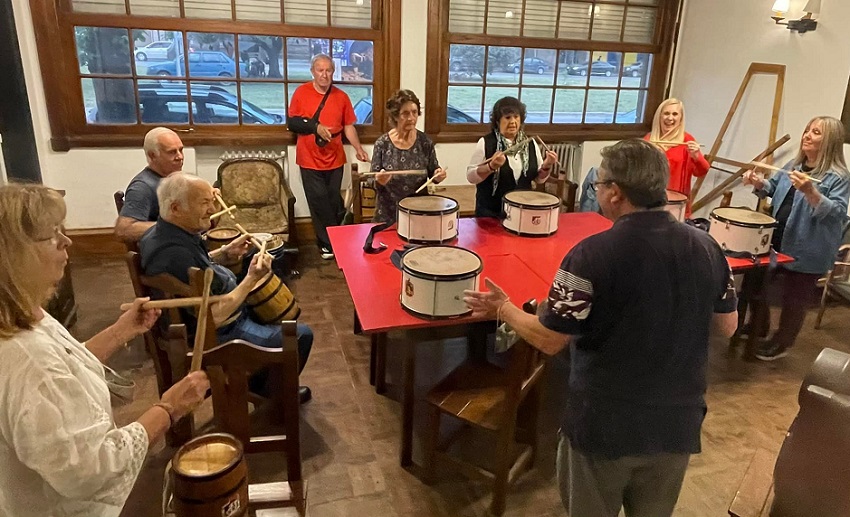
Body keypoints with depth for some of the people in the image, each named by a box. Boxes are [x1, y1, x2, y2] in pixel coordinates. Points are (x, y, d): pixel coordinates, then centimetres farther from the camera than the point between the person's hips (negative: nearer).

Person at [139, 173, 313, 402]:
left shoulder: (160, 231, -4)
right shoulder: (175, 255, -35)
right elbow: (213, 319, -32)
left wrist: (224, 254, 0)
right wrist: (251, 279, -27)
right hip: (215, 335, -10)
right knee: (301, 335, -2)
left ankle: (260, 378, 38)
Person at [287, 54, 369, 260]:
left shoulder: (341, 97, 3)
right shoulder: (301, 92, -2)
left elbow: (348, 126, 4)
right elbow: (291, 123, -2)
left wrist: (358, 149, -10)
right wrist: (315, 127, -16)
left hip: (334, 159, 2)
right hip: (310, 160, -2)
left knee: (333, 202, 10)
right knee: (319, 204, 0)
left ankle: (331, 241, 26)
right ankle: (329, 242, 12)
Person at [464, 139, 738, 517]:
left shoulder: (592, 255, -23)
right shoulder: (706, 247, -7)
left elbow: (549, 341, -17)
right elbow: (727, 327, 6)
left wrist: (503, 309, -1)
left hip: (604, 427, -4)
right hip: (677, 424, 5)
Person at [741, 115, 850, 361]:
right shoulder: (793, 165, 7)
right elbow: (773, 188, 21)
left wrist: (810, 192, -37)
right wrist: (758, 183, 0)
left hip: (807, 252, -7)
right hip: (776, 242, 7)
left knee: (795, 300, 9)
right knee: (752, 282, 17)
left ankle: (782, 343, 28)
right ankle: (759, 326, 39)